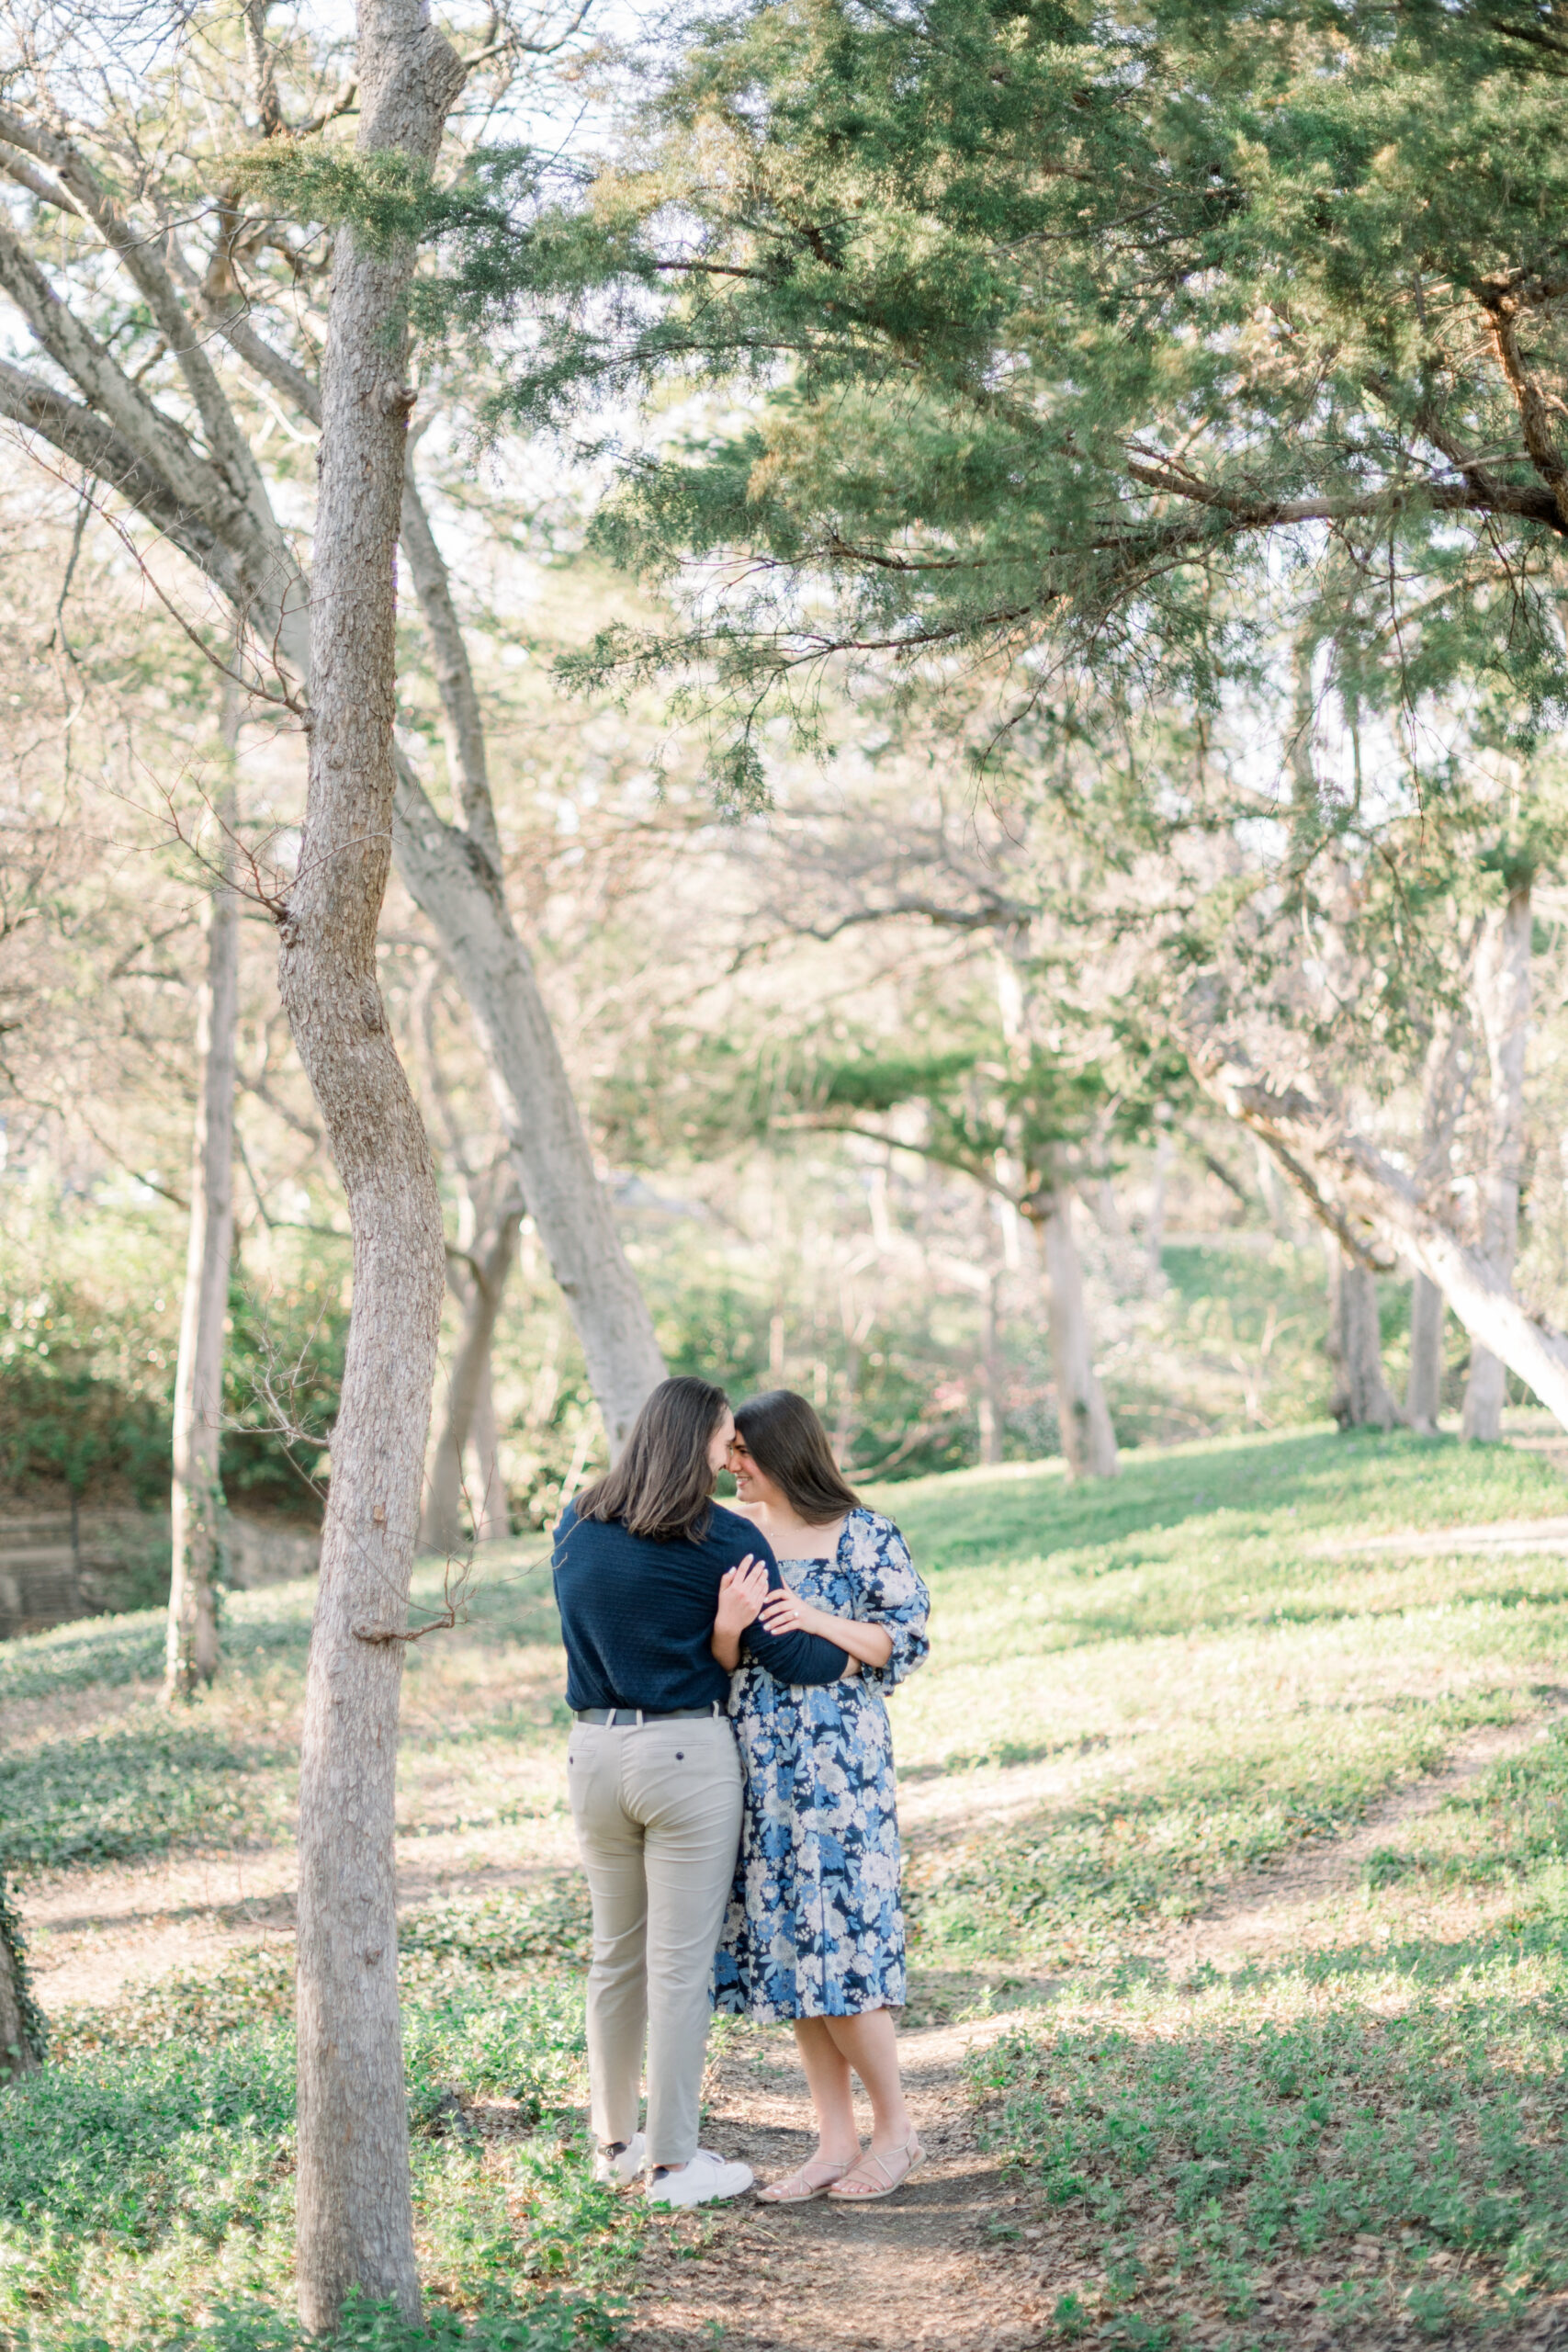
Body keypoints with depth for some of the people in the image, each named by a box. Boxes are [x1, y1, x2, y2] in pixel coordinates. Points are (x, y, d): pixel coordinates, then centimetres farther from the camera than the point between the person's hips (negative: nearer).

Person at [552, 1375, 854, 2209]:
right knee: (680, 1964, 3)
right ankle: (674, 2162, 10)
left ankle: (615, 2141, 29)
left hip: (594, 1751, 6)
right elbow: (797, 1658, -10)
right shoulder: (722, 1542, -12)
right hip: (687, 1756, -6)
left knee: (614, 1952, 18)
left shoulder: (576, 1526, 5)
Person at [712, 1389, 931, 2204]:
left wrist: (818, 1618, -18)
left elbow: (907, 1639, -5)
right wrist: (727, 1624, -19)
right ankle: (835, 2142, 15)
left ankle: (895, 2129, 12)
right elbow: (718, 1663, 4)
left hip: (839, 1758, -5)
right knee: (787, 1946, 6)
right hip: (758, 1761, 5)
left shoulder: (865, 1536, -5)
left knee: (838, 1944, -6)